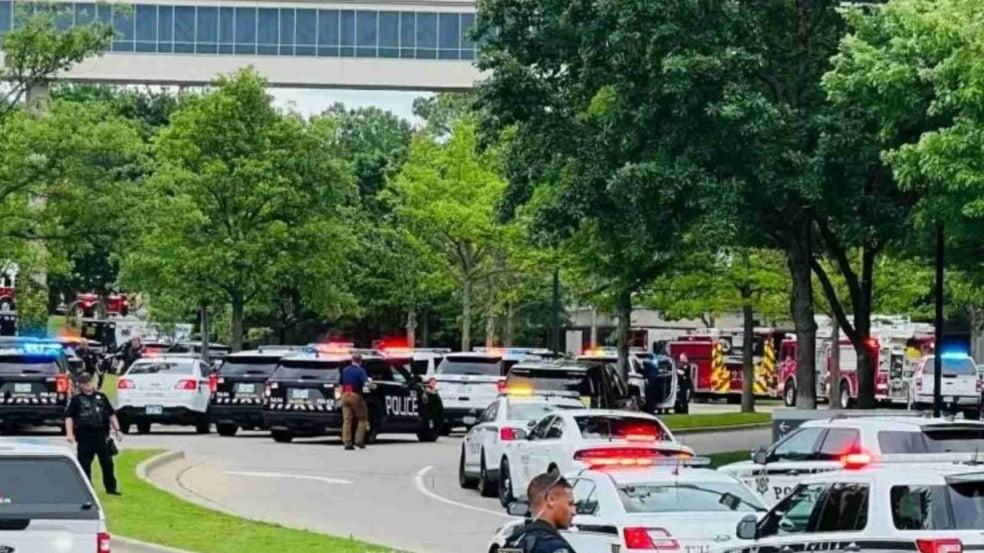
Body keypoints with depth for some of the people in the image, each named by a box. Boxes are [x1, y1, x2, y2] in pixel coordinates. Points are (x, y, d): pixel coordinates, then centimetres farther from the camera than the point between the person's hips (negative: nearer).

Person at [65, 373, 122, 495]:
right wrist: (69, 433, -15)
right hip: (85, 435, -2)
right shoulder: (76, 400, 5)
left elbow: (111, 414, 18)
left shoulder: (101, 397, 14)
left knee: (107, 462, 4)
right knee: (84, 463, 0)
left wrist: (117, 429, 10)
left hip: (101, 434, 2)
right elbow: (69, 417, -2)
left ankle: (111, 487, 13)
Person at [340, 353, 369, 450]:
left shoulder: (345, 370, 12)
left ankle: (347, 443, -2)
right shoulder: (360, 371, -6)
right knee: (362, 418, 8)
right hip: (356, 396, -5)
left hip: (345, 395, 5)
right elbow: (366, 383, -20)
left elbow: (341, 384, 15)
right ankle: (359, 440, -1)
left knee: (347, 420, 3)